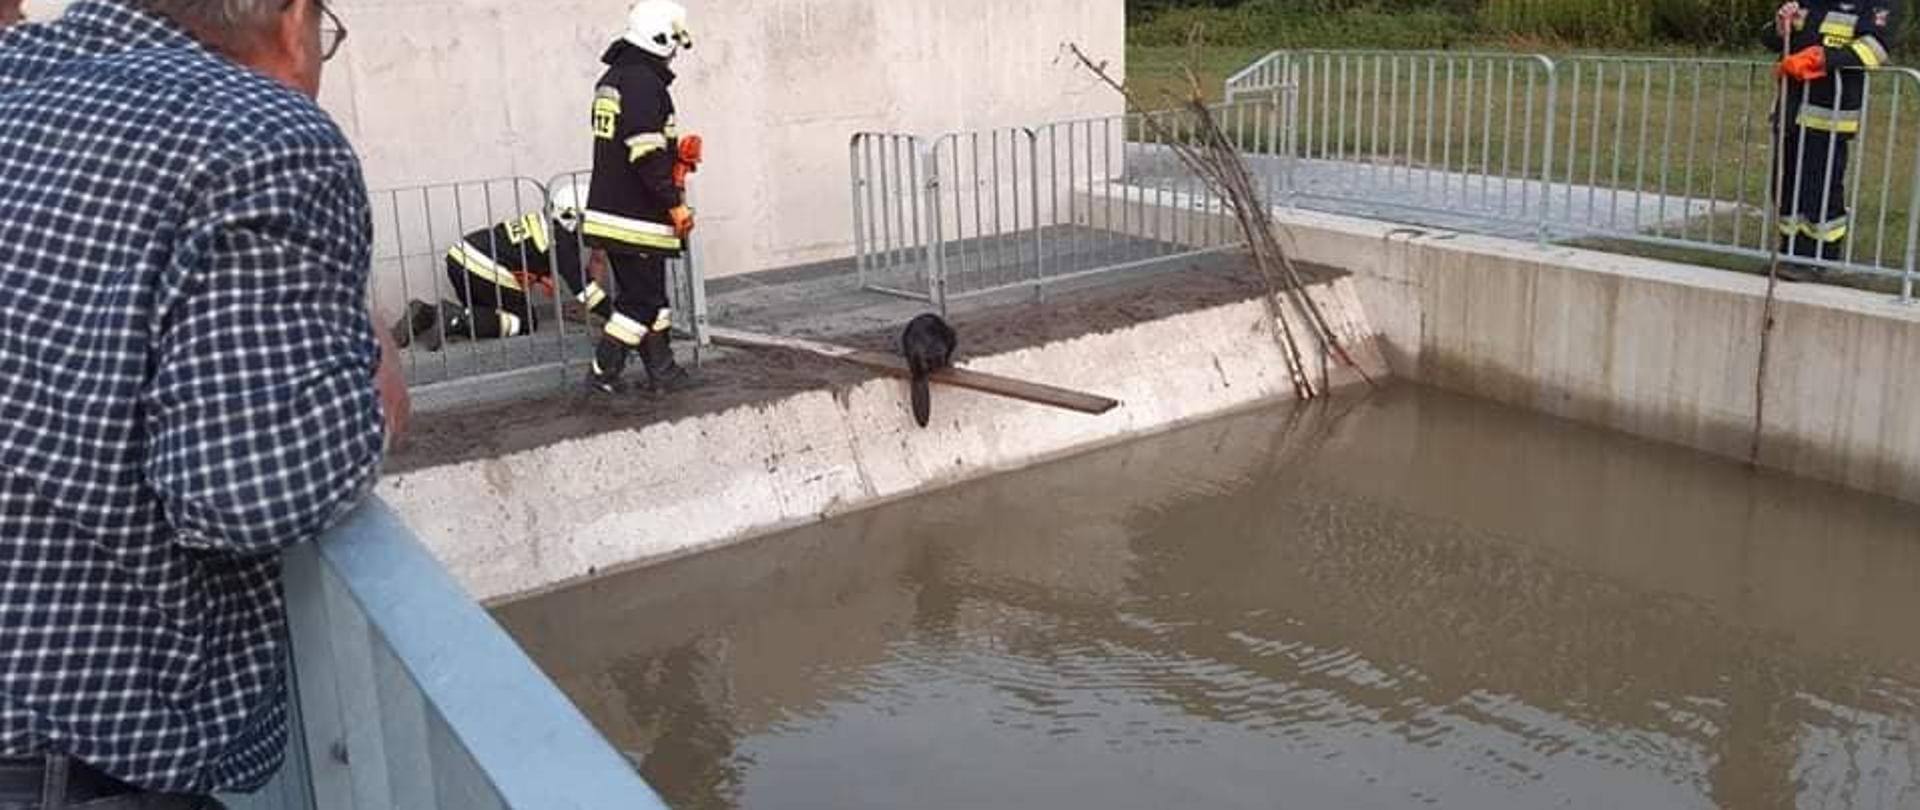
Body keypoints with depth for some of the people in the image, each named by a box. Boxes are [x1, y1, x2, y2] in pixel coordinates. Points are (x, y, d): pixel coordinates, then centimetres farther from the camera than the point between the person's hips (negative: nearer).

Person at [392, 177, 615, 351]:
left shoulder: (543, 221, 20)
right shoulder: (561, 240, -7)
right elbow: (581, 286, -11)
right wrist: (612, 315, -8)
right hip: (483, 270, -9)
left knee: (485, 313, 25)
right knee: (525, 322, 3)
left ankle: (426, 313, 8)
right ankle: (459, 320, -13)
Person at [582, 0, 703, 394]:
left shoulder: (612, 78, 15)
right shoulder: (644, 81, -17)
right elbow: (646, 154, -23)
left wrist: (674, 146, 15)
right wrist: (675, 203, -18)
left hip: (610, 211, 10)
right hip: (636, 218, -10)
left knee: (650, 291, 15)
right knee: (641, 298, -1)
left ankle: (662, 371, 21)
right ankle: (604, 371, 5)